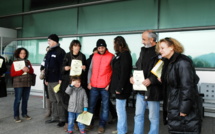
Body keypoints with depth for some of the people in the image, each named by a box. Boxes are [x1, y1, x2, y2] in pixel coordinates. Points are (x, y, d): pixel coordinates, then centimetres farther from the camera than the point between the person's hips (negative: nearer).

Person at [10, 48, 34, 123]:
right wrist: (22, 70, -18)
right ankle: (16, 116, 6)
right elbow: (12, 74, -8)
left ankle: (24, 114, 21)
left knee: (25, 99, 9)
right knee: (18, 100, -3)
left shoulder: (27, 62, 11)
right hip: (18, 83, -4)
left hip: (27, 83, 4)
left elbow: (32, 71, 11)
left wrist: (28, 70, -11)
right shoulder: (15, 62, -1)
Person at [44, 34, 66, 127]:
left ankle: (62, 119, 7)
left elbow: (62, 66, -16)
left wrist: (61, 79, -21)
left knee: (59, 100, -2)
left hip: (56, 80, -8)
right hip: (50, 80, 9)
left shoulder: (60, 51, -8)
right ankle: (54, 117, 25)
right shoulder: (49, 52, 19)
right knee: (53, 100, 15)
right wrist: (46, 78, 20)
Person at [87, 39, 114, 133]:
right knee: (91, 105, 11)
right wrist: (89, 82, 7)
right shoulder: (94, 56, 10)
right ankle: (90, 122, 26)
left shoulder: (111, 56, -3)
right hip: (94, 86, 4)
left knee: (105, 106, 5)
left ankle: (102, 125, 16)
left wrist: (110, 84, -11)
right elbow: (90, 69, 13)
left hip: (105, 86, -4)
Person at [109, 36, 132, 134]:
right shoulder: (120, 54, 15)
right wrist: (115, 86, 12)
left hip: (121, 87, -9)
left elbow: (124, 72, -19)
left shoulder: (125, 54, -12)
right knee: (120, 109, 17)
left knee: (120, 109, -1)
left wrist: (119, 87, -20)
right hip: (118, 86, 9)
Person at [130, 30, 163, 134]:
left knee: (153, 118, 9)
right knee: (138, 115, 15)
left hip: (153, 90, -7)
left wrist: (151, 80, -24)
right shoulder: (143, 50, 11)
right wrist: (133, 77, 1)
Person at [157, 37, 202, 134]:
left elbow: (187, 87, -21)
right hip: (172, 108, 9)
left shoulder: (182, 63, -17)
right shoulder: (169, 62, 11)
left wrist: (184, 110, -21)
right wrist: (162, 80, 0)